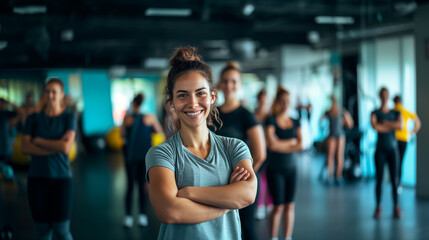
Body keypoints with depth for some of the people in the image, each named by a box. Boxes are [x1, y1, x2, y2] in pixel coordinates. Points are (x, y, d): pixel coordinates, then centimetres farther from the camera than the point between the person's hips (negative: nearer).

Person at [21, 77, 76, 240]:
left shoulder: (69, 118, 0)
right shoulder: (33, 118, 5)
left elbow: (65, 147, -14)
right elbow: (25, 148, -6)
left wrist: (38, 141, -6)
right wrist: (56, 147, -13)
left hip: (61, 177, -2)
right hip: (37, 178, 2)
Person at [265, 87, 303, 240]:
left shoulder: (295, 122, 10)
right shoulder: (271, 121, -4)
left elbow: (300, 146, 2)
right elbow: (272, 144, -15)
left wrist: (280, 144, -9)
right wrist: (291, 142, -4)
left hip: (291, 168, 4)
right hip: (275, 169, -4)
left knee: (290, 205, 6)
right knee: (278, 206, -4)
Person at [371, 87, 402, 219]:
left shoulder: (396, 113, 7)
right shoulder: (375, 113, 0)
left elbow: (400, 125, -13)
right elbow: (374, 126, -20)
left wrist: (385, 123, -13)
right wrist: (391, 126, -11)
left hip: (393, 150, 2)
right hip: (380, 150, -2)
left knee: (394, 179, 0)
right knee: (379, 180, 0)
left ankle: (396, 207, 8)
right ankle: (378, 208, 8)